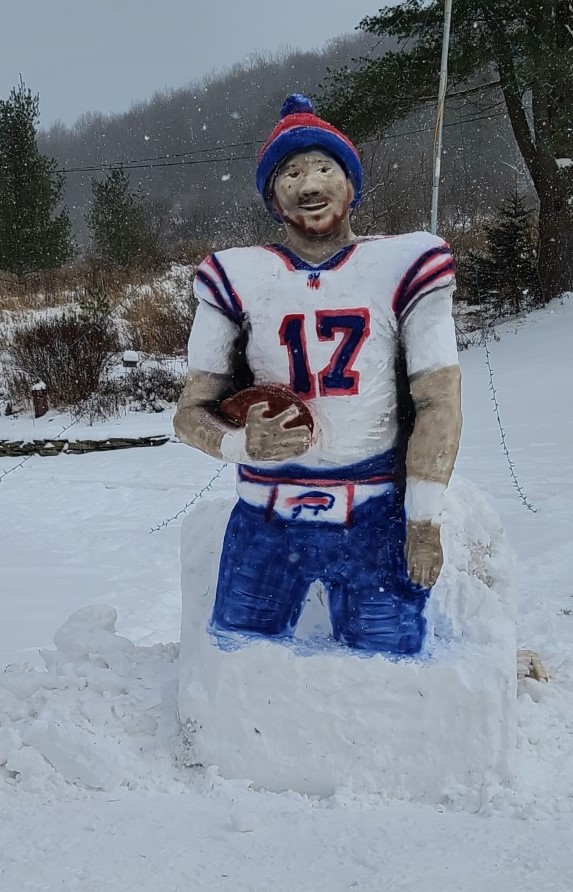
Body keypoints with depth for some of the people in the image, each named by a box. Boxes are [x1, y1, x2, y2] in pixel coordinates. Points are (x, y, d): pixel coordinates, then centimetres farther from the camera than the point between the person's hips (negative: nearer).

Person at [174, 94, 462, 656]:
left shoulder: (404, 267, -2)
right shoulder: (237, 278, -1)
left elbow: (438, 404, -2)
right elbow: (190, 412, 0)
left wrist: (422, 521, -6)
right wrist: (241, 443, -21)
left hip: (376, 524, -1)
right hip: (264, 525, 1)